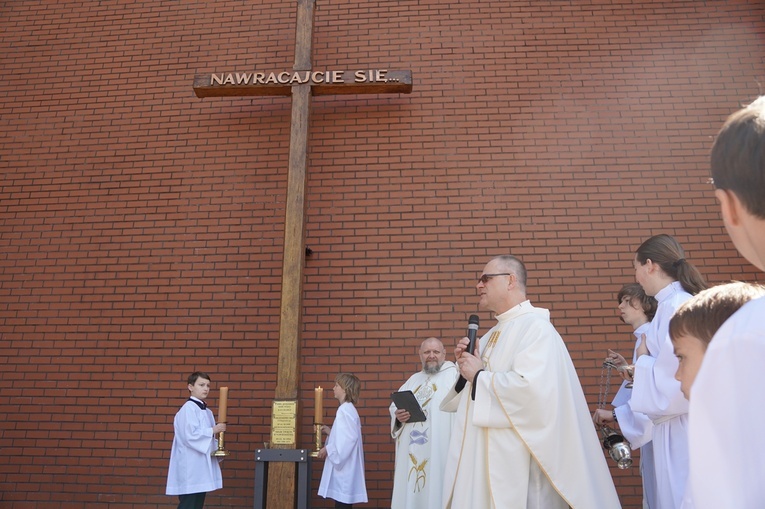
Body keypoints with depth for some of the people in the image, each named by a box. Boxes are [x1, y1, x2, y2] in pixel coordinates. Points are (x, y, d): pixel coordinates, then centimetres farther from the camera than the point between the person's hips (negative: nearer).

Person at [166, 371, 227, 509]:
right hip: (190, 468, -9)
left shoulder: (207, 411, 14)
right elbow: (190, 436, -22)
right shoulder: (188, 409, -13)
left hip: (202, 466, 9)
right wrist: (213, 430, -18)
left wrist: (217, 451, 2)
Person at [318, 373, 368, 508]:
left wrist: (328, 449, -13)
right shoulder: (347, 409, 15)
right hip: (343, 464, 10)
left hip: (344, 465, -10)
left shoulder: (345, 409, -15)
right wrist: (330, 431, 12)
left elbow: (348, 438, -22)